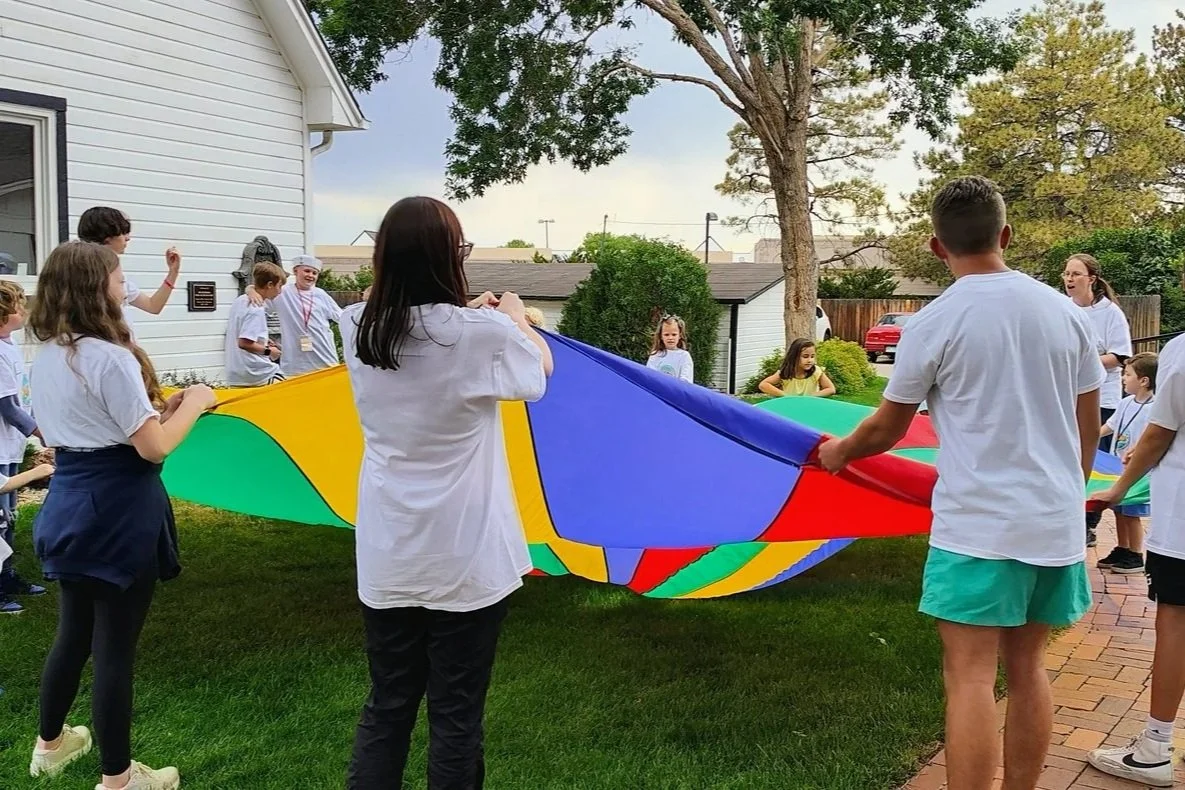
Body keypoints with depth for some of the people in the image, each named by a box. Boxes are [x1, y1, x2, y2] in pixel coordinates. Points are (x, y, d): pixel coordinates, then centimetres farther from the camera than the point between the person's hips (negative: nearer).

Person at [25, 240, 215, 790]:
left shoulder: (45, 358, 9)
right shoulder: (110, 357, -18)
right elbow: (153, 446, -19)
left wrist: (155, 409, 14)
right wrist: (192, 404, -3)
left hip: (69, 506, 9)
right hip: (118, 512, -8)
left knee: (73, 634, 24)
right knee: (114, 647, 2)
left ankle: (50, 745, 41)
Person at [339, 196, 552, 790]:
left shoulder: (356, 328, -2)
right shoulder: (481, 333, -15)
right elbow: (542, 366, 8)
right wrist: (514, 318, 26)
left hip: (387, 555, 4)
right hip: (465, 557, -4)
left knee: (387, 705, 15)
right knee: (456, 714, 8)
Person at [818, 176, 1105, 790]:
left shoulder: (934, 323, -8)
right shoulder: (1066, 310, 5)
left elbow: (886, 429, 1)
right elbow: (1089, 429, 12)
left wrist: (839, 451, 21)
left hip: (977, 525, -5)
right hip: (1057, 521, 6)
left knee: (971, 677, -3)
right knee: (1026, 668, 15)